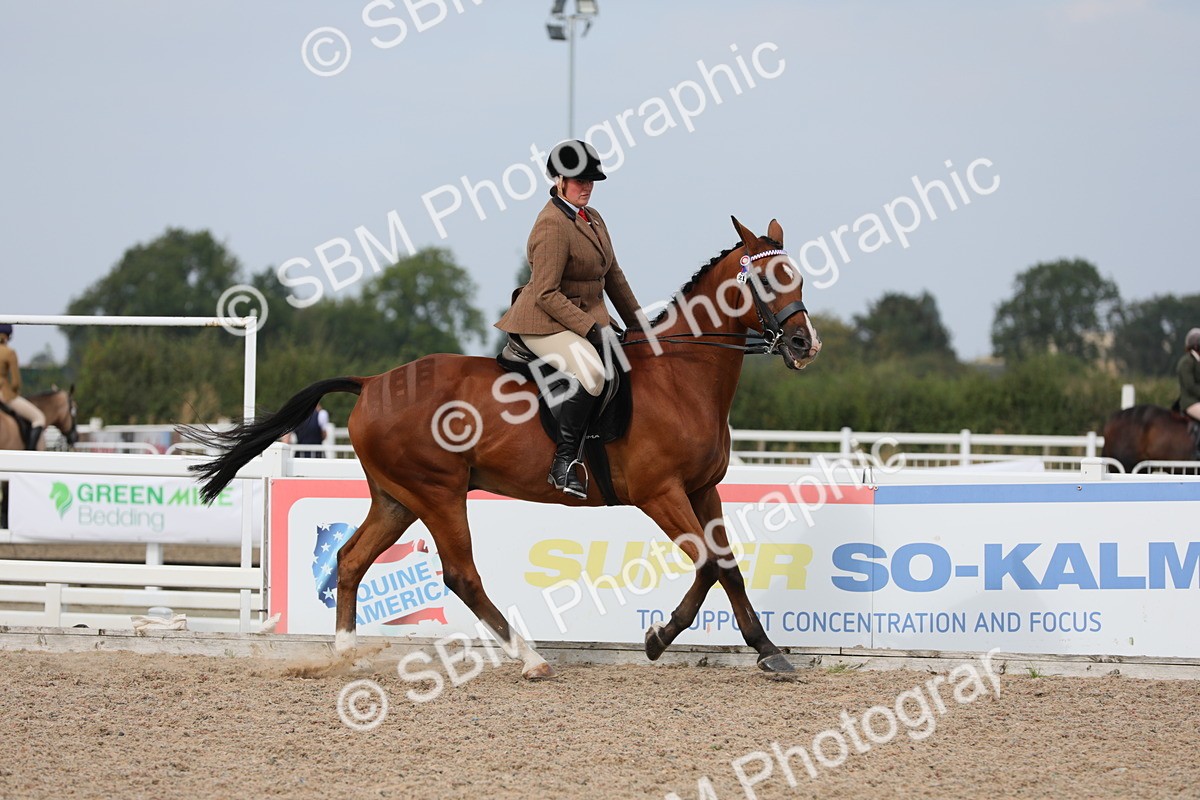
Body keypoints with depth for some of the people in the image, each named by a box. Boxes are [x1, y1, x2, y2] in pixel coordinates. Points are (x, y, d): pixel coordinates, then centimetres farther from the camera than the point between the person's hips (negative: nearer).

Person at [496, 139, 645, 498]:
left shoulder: (593, 218, 11)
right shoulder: (552, 226, -19)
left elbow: (612, 275, 20)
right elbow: (546, 294, -22)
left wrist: (637, 322, 18)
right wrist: (589, 328, -25)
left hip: (587, 317, 10)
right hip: (546, 322, -10)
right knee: (590, 372, -34)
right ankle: (563, 463, -30)